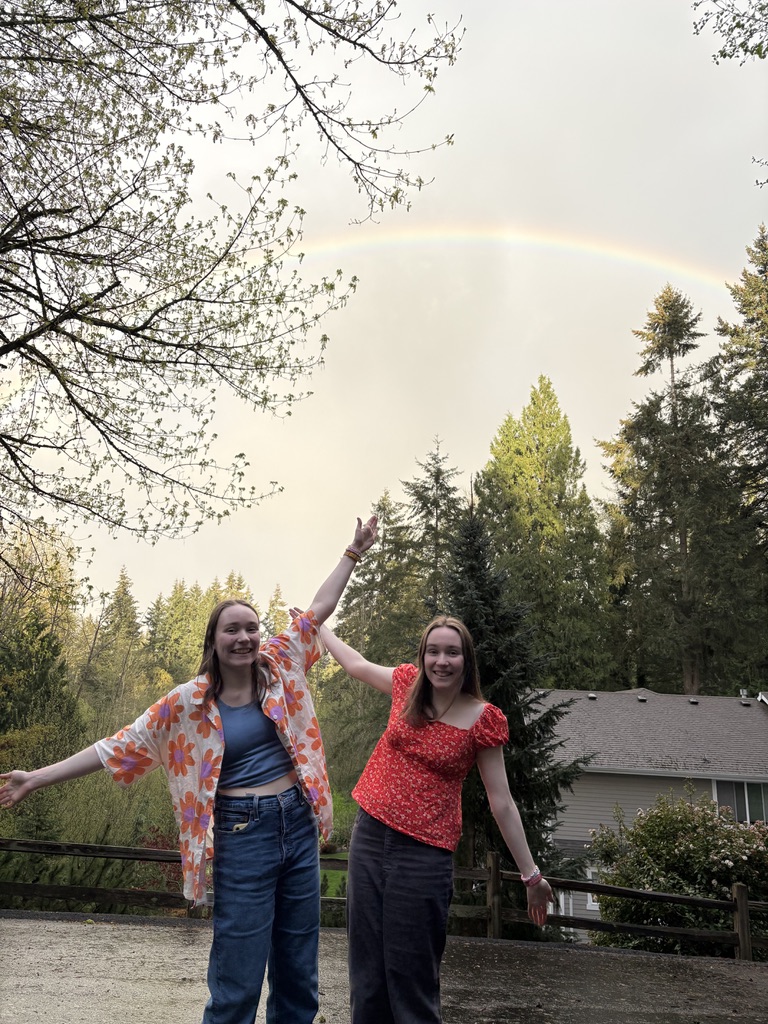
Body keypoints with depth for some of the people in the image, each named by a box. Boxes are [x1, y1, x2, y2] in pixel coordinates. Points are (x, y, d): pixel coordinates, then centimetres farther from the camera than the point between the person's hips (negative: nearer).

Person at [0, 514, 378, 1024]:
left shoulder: (280, 667, 2)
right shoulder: (189, 704, -4)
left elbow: (320, 607, 6)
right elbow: (122, 746, -2)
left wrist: (355, 550, 7)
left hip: (299, 825, 4)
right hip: (242, 835, -3)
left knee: (298, 974, 15)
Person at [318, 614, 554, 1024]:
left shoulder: (483, 720, -9)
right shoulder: (408, 684, 1)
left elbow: (501, 802, -5)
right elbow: (356, 664, 20)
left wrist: (531, 874, -4)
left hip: (423, 855, -4)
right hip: (369, 836, 5)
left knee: (411, 979, 4)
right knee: (365, 972, 14)